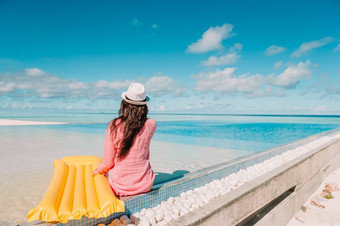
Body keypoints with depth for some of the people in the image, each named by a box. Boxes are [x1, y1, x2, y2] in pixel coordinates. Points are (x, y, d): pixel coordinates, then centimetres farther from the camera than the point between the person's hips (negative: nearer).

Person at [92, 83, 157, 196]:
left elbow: (108, 162, -10)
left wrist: (99, 170, 11)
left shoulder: (114, 126, -17)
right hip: (144, 185, 0)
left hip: (119, 187, 1)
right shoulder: (151, 125, -15)